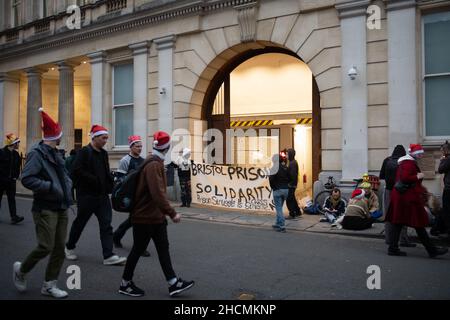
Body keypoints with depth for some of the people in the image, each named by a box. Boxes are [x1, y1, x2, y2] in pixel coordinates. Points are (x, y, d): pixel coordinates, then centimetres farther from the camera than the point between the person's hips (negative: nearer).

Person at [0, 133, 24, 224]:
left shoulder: (16, 154, 7)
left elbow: (18, 167, 13)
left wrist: (16, 177, 3)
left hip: (11, 181, 4)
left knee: (12, 199, -1)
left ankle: (14, 217, -5)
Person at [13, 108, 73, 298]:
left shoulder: (56, 154, 14)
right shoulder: (37, 153, -11)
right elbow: (27, 179, -21)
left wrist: (67, 185, 7)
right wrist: (50, 187, -23)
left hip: (61, 208, 8)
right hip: (45, 208, -8)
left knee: (60, 248, 7)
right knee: (46, 247, -7)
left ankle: (49, 285, 19)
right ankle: (21, 269, 22)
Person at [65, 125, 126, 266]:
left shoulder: (103, 153, 12)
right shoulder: (84, 152, -10)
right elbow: (77, 171, -20)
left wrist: (109, 186, 1)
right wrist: (95, 180, -20)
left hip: (102, 195, 6)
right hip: (87, 195, -6)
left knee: (106, 225, -1)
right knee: (80, 223, 11)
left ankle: (108, 255, 0)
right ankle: (69, 247, 34)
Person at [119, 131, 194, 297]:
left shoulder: (155, 162, 11)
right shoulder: (154, 165, -22)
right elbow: (158, 193, -30)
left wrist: (165, 213, 23)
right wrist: (172, 213, -28)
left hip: (156, 216, 10)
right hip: (145, 217, -10)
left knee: (163, 248, 9)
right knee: (138, 249, 4)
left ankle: (174, 284, 13)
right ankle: (125, 284, 20)